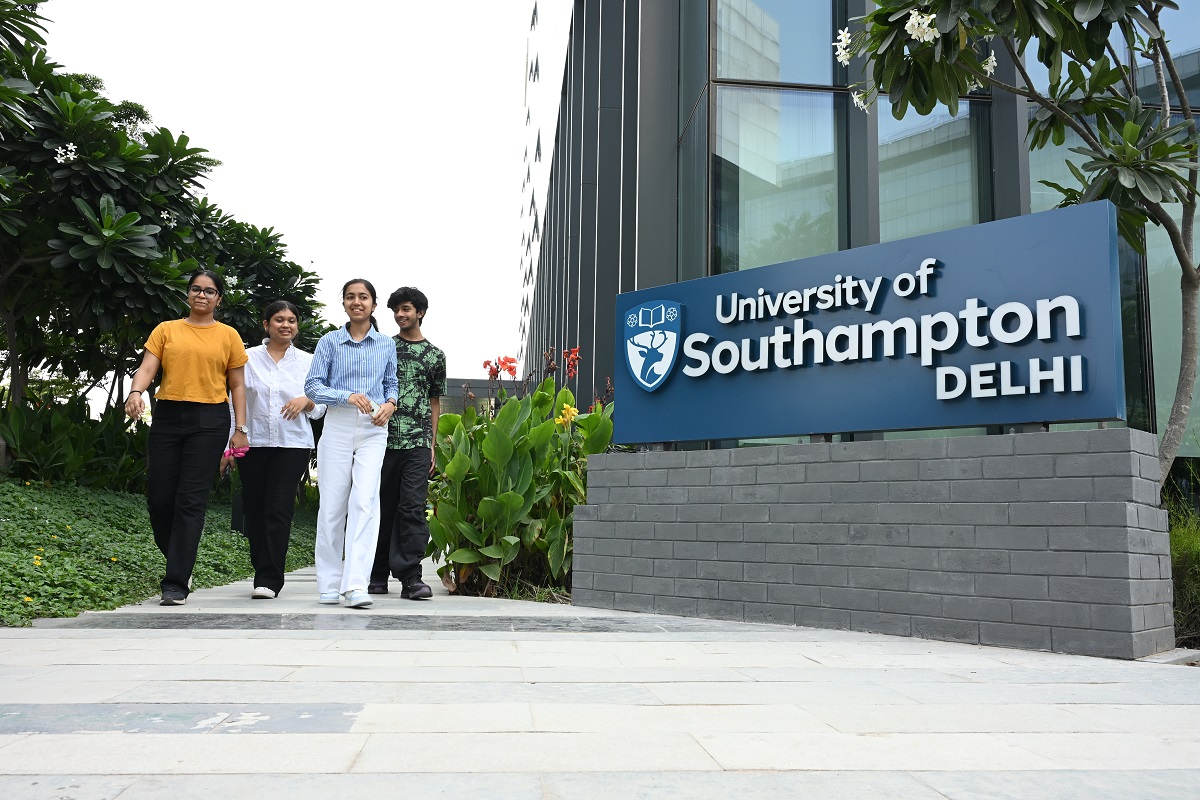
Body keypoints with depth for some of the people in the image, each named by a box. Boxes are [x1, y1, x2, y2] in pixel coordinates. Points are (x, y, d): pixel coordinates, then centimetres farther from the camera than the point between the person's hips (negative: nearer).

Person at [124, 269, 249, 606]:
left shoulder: (228, 336, 9)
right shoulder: (166, 330, 12)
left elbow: (236, 386, 9)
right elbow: (147, 368, 2)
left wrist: (240, 428, 1)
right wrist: (135, 391, -20)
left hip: (210, 420, -2)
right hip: (167, 416, 2)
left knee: (191, 500, -7)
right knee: (159, 497, 1)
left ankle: (176, 583, -4)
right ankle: (180, 565, 24)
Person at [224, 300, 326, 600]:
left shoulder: (307, 361, 9)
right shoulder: (248, 358, 7)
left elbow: (319, 409, 12)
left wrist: (306, 401, -11)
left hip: (293, 444, -1)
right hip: (253, 443, 1)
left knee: (279, 510, -10)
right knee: (254, 511, 4)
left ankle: (269, 580, -6)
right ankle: (262, 572, 20)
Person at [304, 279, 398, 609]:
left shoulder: (386, 344, 12)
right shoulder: (330, 341, 7)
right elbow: (312, 386, 2)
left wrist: (390, 403, -1)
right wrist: (348, 396, -14)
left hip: (373, 429, 0)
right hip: (338, 425, 0)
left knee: (365, 501, -13)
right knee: (333, 504, 1)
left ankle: (356, 584, -15)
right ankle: (329, 585, 13)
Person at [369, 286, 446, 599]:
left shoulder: (434, 355, 11)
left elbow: (435, 403, 14)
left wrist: (432, 445, 7)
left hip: (418, 444, -1)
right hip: (383, 440, 1)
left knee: (413, 508, -9)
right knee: (382, 508, 5)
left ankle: (410, 577, -9)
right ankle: (378, 575, 15)